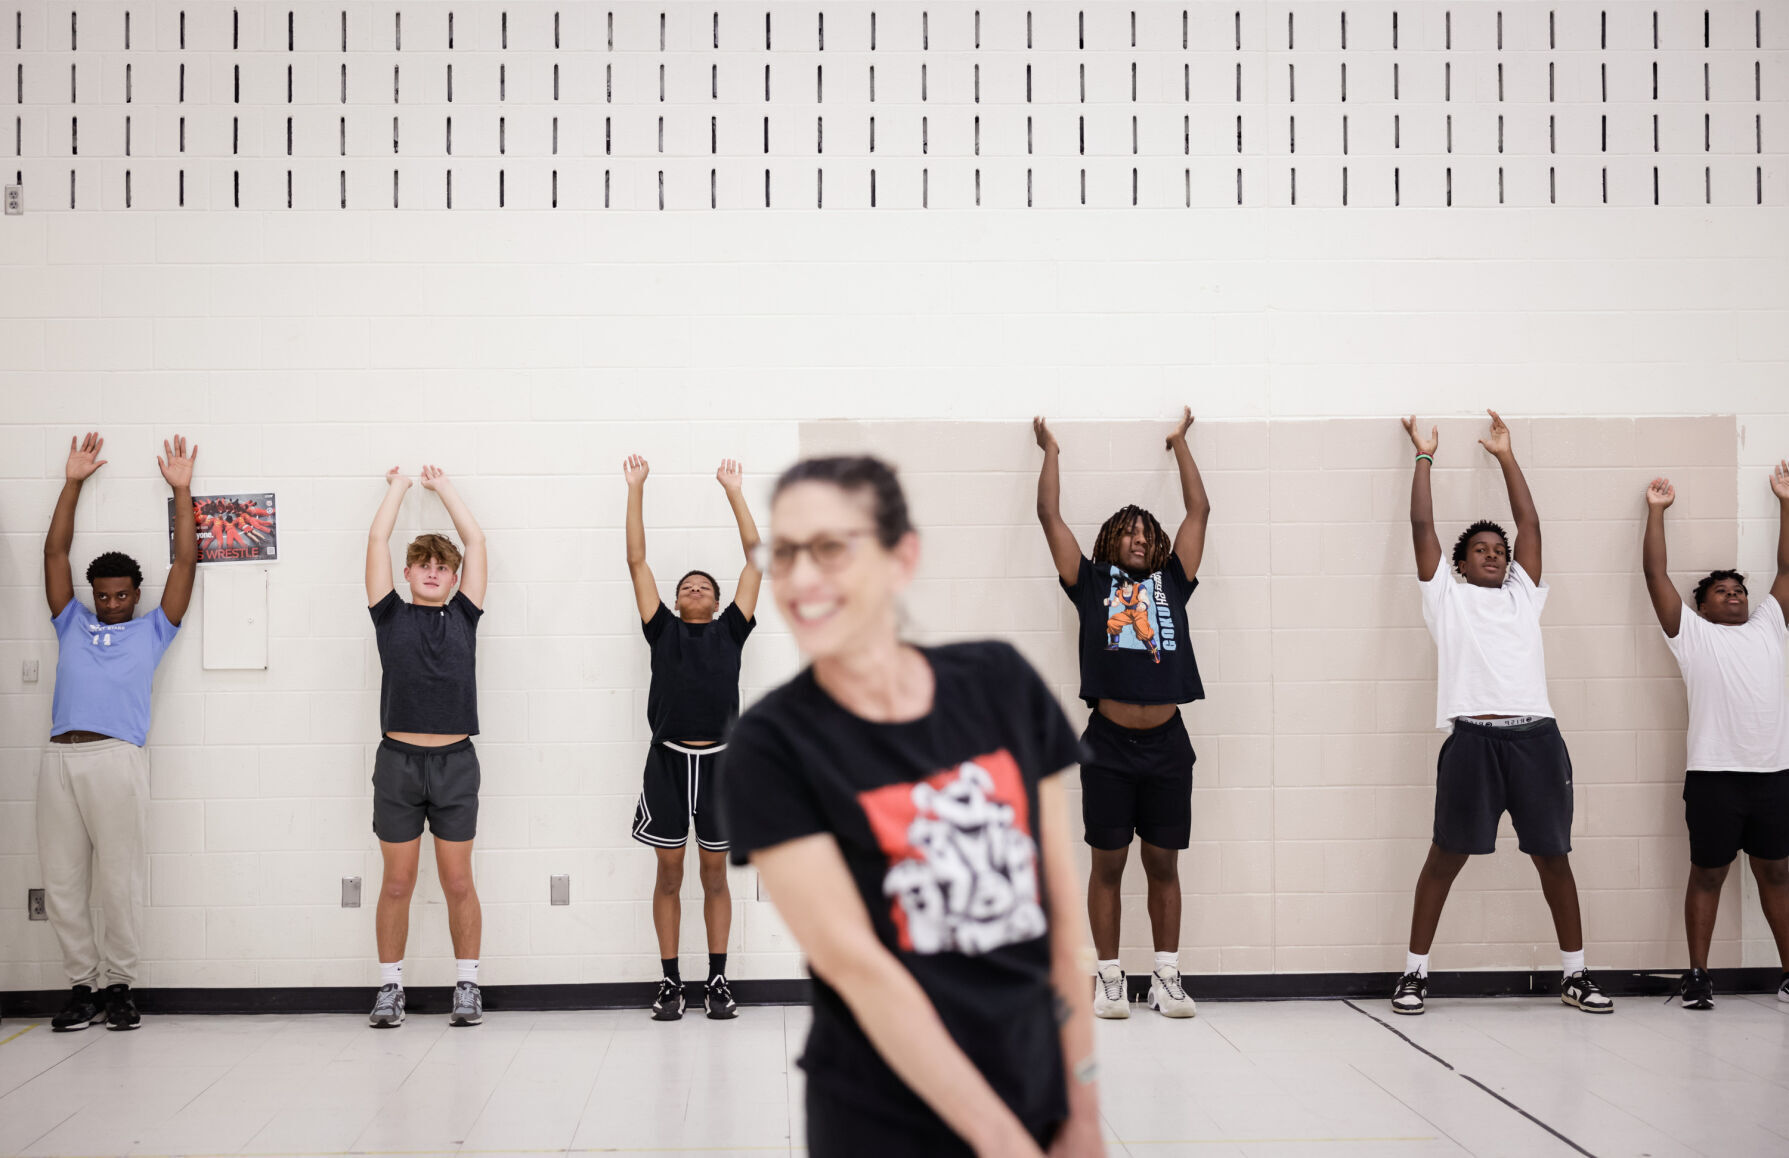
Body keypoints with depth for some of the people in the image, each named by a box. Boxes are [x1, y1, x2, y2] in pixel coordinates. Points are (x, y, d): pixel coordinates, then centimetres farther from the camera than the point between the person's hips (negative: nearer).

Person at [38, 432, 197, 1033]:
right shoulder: (72, 624, 24)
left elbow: (185, 561, 13)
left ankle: (119, 987, 5)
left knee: (119, 883, -4)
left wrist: (181, 491, 13)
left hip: (117, 759, -3)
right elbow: (54, 553, 22)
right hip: (60, 758, 3)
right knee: (62, 885, 2)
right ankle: (82, 987, 10)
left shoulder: (152, 630, 18)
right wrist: (73, 482, 21)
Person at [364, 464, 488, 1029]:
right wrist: (397, 487, 20)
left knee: (458, 883, 4)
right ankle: (390, 988, 14)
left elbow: (476, 540, 13)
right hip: (398, 760, 0)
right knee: (396, 883, 5)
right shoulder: (391, 615, 9)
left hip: (454, 761, 0)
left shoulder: (463, 615, 11)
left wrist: (444, 488, 23)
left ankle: (467, 985, 13)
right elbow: (377, 541, 8)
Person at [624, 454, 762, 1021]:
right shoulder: (662, 630, 11)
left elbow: (755, 557, 8)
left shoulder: (730, 630, 11)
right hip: (668, 760, 0)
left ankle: (718, 983, 13)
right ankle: (670, 983, 12)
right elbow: (637, 560, 9)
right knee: (669, 875, 5)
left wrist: (733, 489, 9)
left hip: (718, 761, 0)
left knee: (715, 876, 7)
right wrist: (636, 489, 7)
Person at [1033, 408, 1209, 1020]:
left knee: (1164, 864, 8)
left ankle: (1167, 977, 16)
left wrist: (1180, 443, 21)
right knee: (1108, 864, 4)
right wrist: (1051, 451, 16)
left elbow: (1199, 512, 15)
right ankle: (1109, 979, 12)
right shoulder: (1091, 583, 7)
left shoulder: (1172, 582, 12)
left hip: (1166, 744, 2)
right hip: (1109, 745, -2)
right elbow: (1050, 517, 7)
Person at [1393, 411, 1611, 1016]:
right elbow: (1422, 526, 12)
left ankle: (1574, 973, 17)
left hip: (1536, 736, 3)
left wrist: (1505, 455, 26)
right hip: (1474, 738, -3)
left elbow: (1530, 522, 21)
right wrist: (1424, 456, 18)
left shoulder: (1524, 595, 22)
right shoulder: (1446, 597, 14)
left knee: (1553, 855, 8)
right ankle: (1415, 972, 7)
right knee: (1447, 856, 0)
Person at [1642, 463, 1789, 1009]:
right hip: (1714, 774, -3)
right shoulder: (1691, 633, 6)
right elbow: (1656, 574, 2)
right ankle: (1698, 975, 8)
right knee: (1708, 873, 3)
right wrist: (1656, 511, 6)